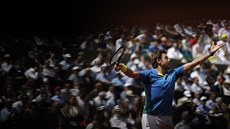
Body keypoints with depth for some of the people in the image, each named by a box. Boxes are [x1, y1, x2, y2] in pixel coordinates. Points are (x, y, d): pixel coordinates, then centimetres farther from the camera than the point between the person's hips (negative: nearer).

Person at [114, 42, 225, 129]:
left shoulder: (173, 73, 12)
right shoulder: (149, 74, -5)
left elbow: (192, 64, 12)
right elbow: (132, 74, -21)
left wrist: (210, 53, 11)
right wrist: (122, 67, -43)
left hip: (167, 118, 6)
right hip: (151, 117, -6)